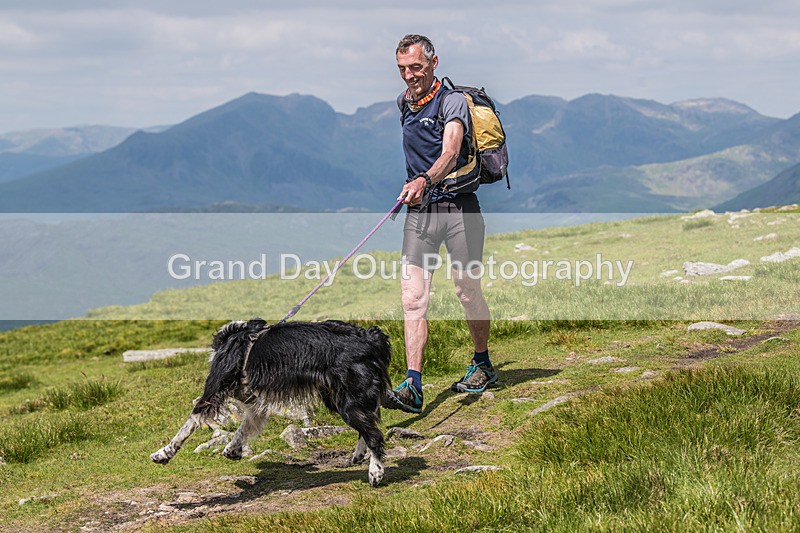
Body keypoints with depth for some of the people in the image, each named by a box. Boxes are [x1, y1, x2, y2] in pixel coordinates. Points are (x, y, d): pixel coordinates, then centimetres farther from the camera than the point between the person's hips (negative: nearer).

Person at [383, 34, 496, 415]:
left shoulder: (452, 102, -10)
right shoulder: (403, 103, 11)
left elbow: (450, 152, -28)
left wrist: (425, 180, -46)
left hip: (459, 208, -5)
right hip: (419, 212, 5)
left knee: (467, 293, 4)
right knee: (413, 298, -8)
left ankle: (483, 365, 28)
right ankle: (412, 387, -14)